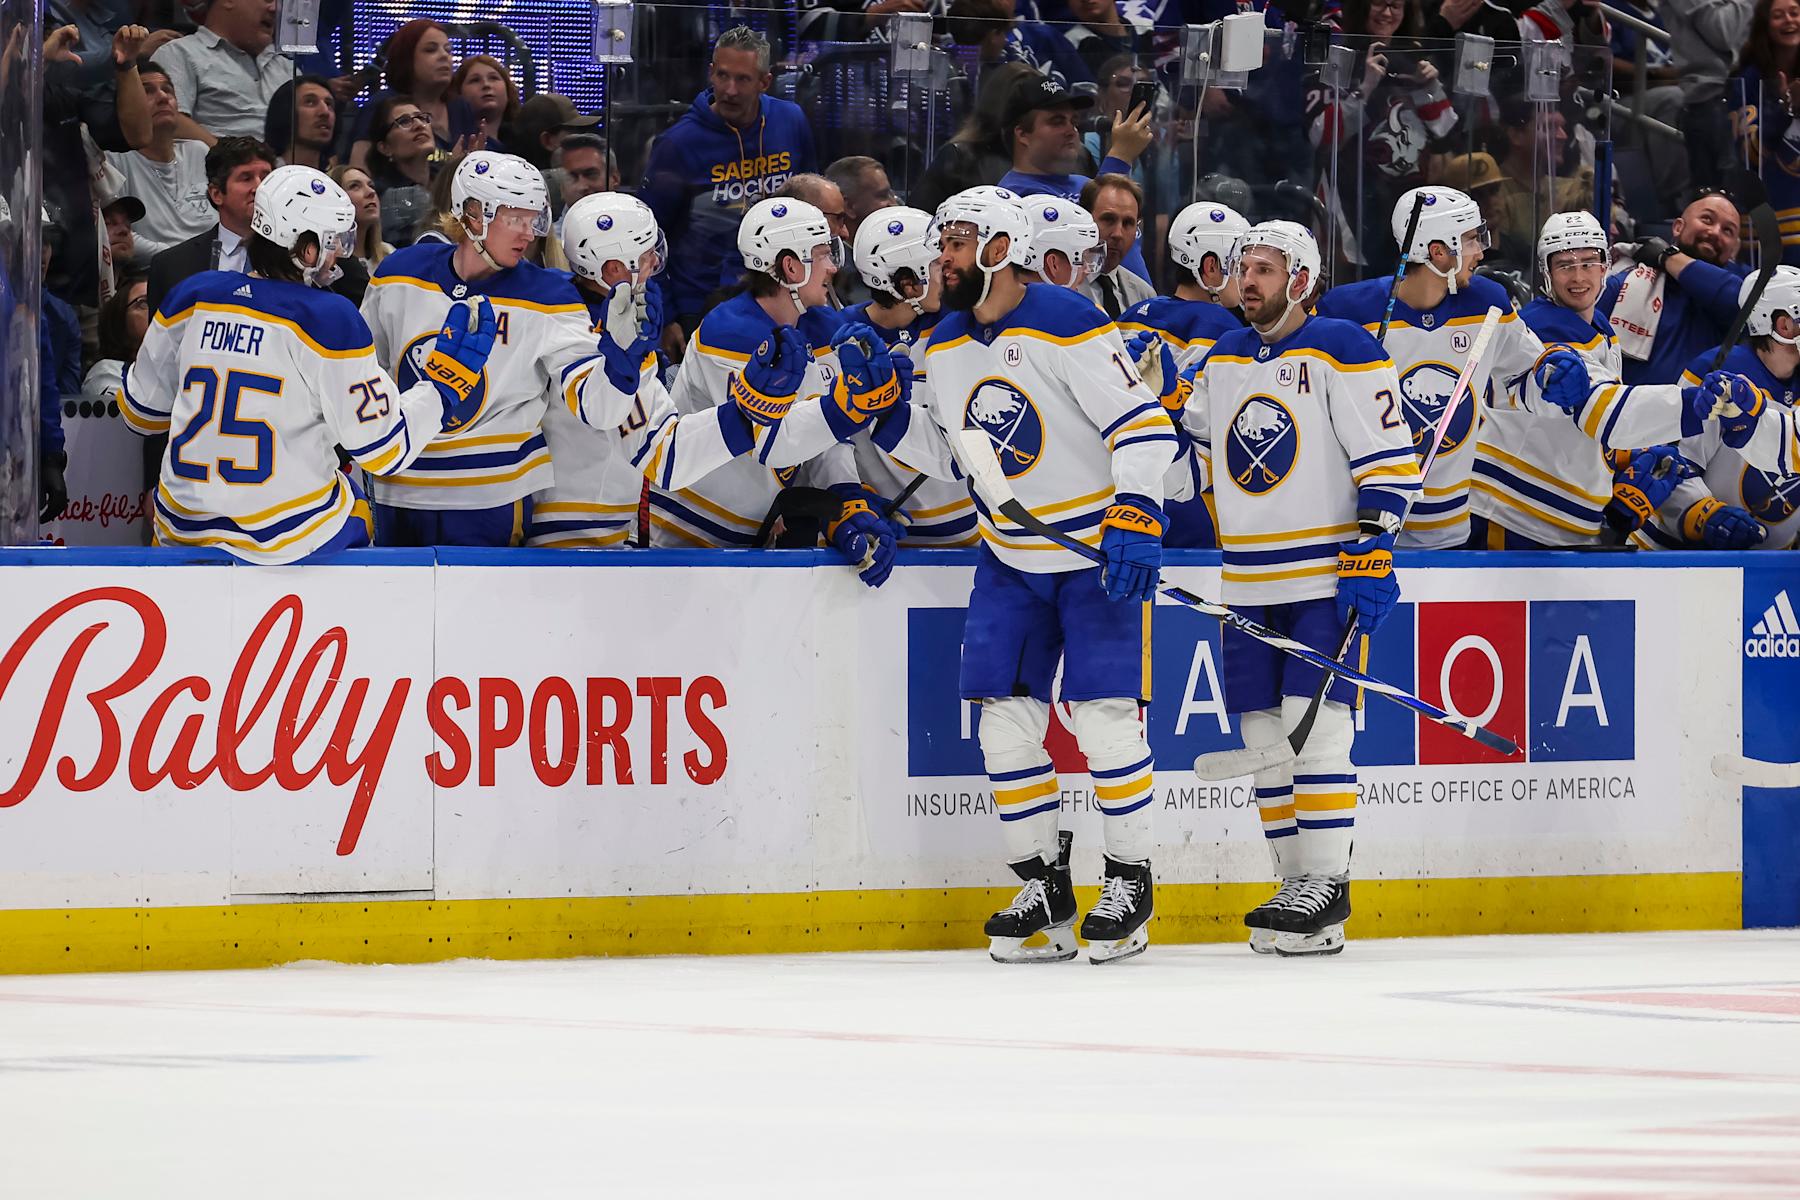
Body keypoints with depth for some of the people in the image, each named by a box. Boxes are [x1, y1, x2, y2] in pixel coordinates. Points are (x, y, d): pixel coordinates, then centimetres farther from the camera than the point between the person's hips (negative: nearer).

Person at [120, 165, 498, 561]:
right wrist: (444, 382, -2)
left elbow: (142, 412, 10)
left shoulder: (190, 297, -1)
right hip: (289, 538, -4)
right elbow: (384, 449, -12)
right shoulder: (329, 319, -15)